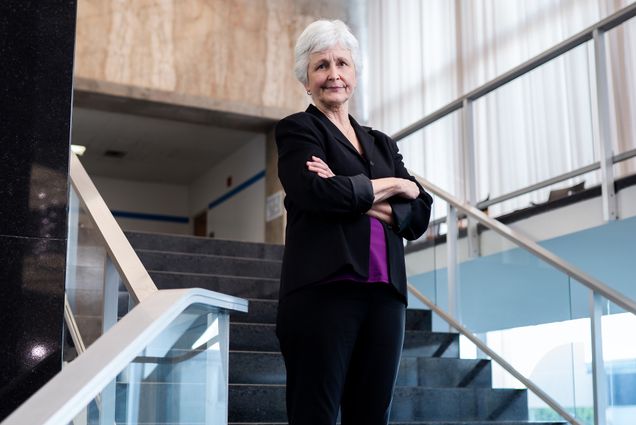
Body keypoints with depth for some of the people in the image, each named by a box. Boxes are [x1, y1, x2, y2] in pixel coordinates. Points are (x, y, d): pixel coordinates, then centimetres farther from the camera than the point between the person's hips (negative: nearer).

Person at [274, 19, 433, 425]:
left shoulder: (383, 144, 22)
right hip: (323, 292, -5)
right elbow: (317, 192, -13)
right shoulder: (297, 129, 7)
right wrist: (390, 186, 0)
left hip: (385, 296, 5)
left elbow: (420, 213, 9)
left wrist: (357, 199, -7)